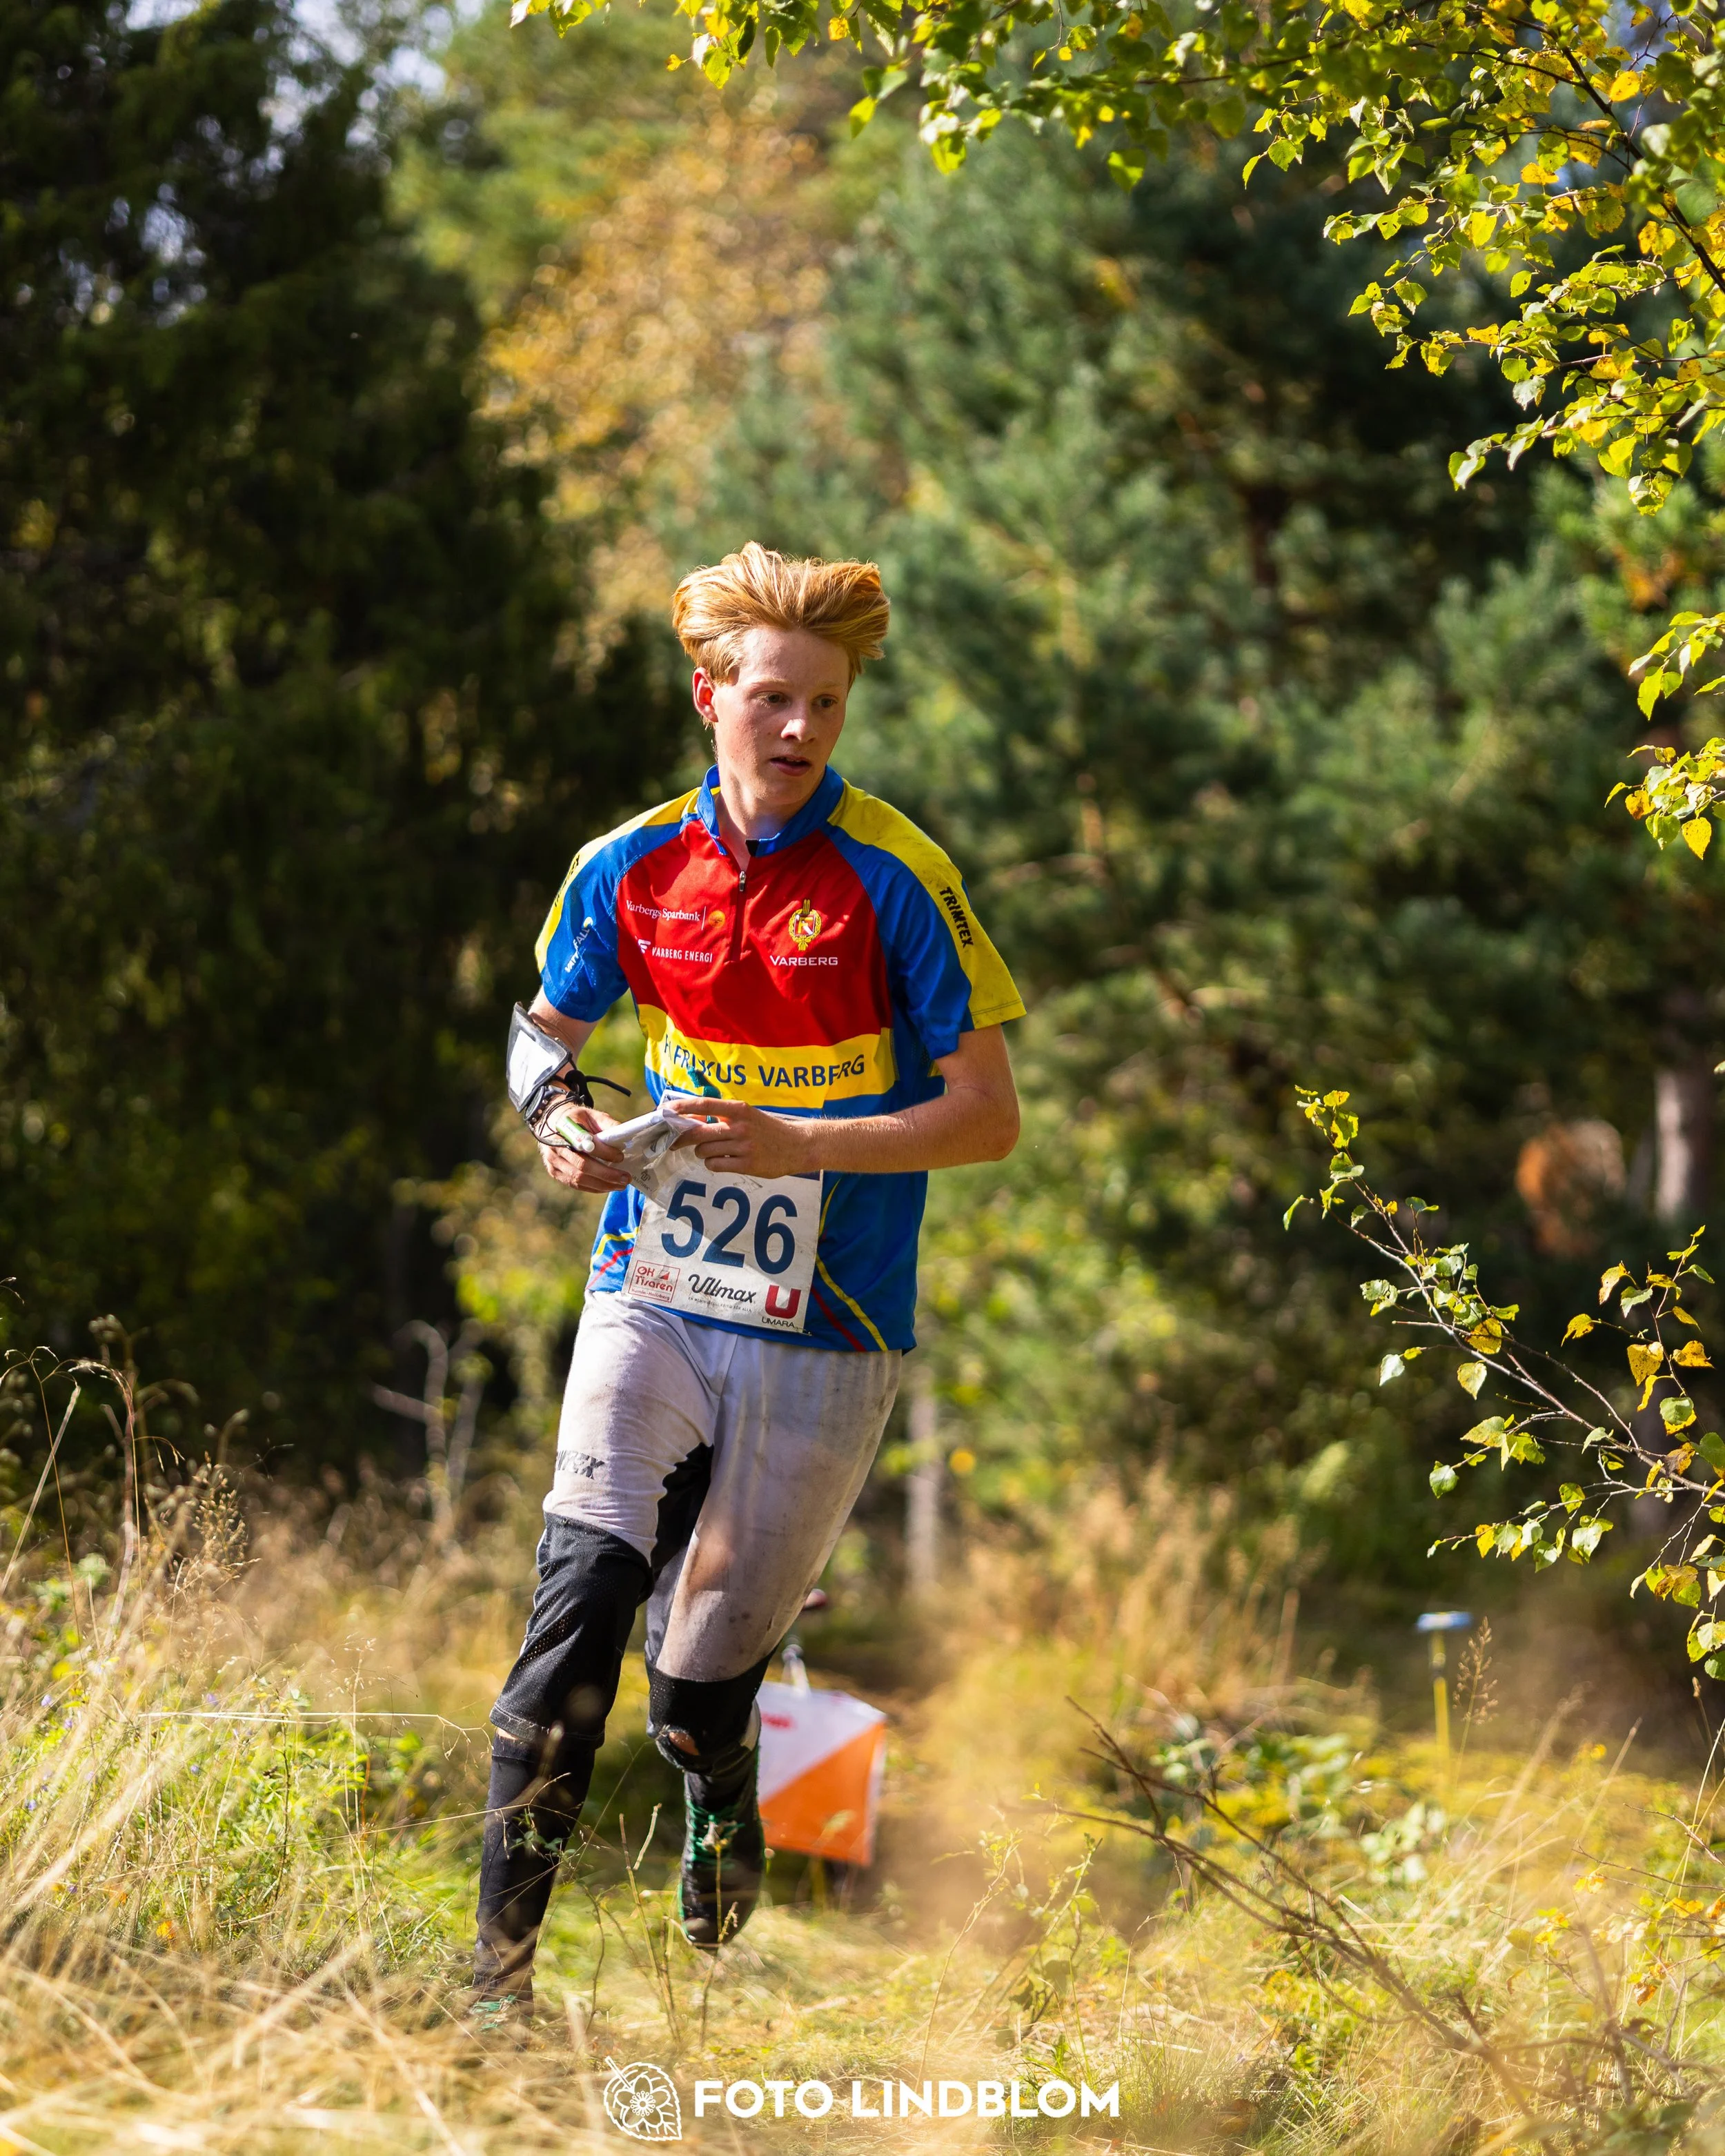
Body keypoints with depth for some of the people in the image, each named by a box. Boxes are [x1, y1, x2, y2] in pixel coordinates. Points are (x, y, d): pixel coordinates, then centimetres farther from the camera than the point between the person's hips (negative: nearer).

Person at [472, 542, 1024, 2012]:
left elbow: (988, 1118, -8)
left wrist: (794, 1146, -18)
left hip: (822, 1333, -2)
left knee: (699, 1686, 2)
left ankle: (726, 1822, 41)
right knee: (583, 1590, -20)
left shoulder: (894, 880, -9)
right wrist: (562, 1117, -2)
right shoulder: (632, 869, 3)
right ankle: (500, 1961, -17)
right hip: (653, 1295, 2)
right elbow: (547, 1025, 21)